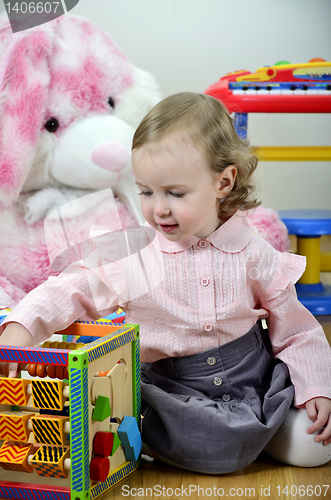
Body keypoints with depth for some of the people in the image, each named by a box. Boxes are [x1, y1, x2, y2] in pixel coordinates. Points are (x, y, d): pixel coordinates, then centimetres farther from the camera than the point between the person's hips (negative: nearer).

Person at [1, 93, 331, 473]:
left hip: (253, 380, 1)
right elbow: (71, 291, -8)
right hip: (169, 388, -1)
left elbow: (295, 330, 2)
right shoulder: (132, 256, -9)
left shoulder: (252, 253, -6)